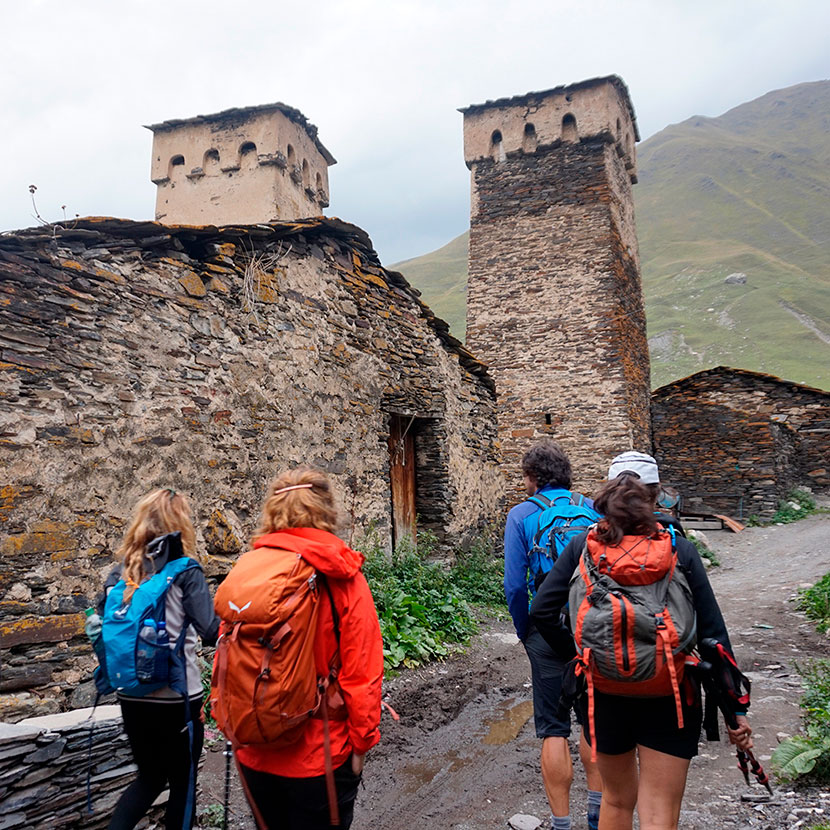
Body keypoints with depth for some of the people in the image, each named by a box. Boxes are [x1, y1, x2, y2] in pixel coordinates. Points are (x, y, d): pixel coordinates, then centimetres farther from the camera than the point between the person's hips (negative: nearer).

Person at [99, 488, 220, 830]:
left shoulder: (120, 571, 3)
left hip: (132, 697, 5)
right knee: (183, 781, 14)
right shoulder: (184, 569, -13)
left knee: (150, 776, 24)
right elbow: (212, 631, -21)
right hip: (178, 697, -5)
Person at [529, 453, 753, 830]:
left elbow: (541, 611, -10)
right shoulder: (679, 550, -9)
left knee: (617, 800, 25)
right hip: (669, 699, -1)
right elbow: (712, 633, -6)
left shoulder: (582, 547, -7)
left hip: (603, 695, 2)